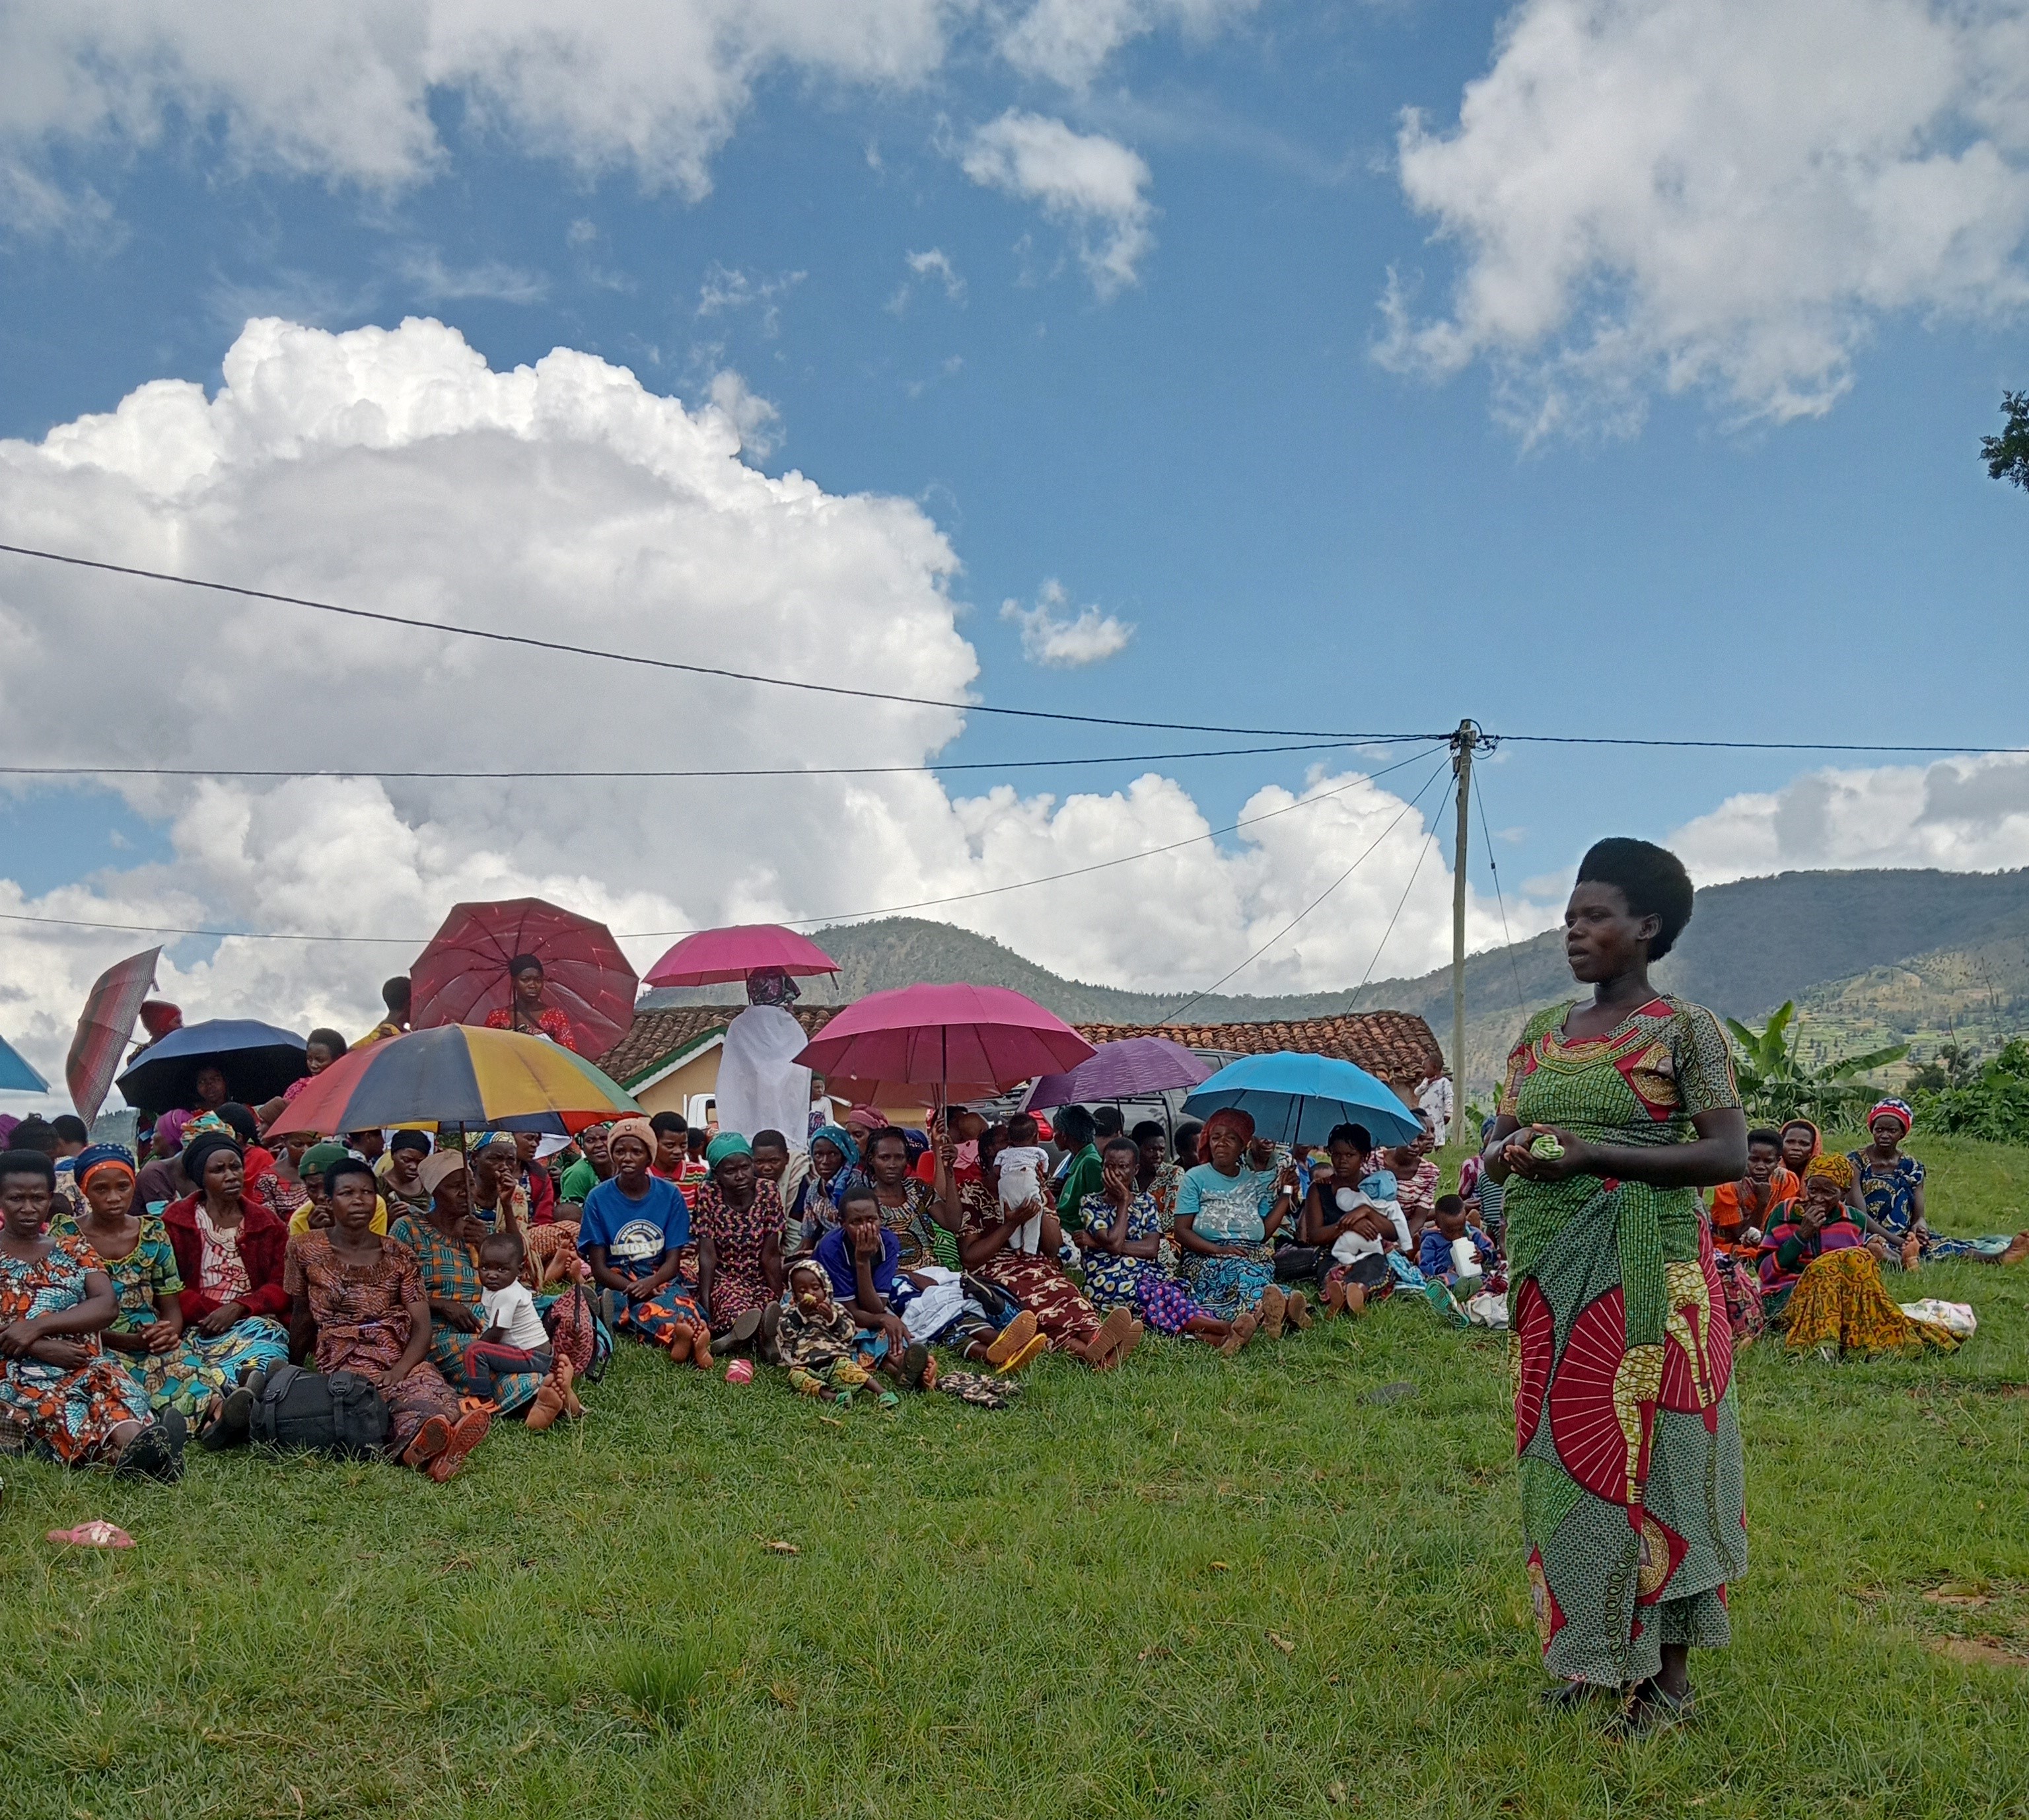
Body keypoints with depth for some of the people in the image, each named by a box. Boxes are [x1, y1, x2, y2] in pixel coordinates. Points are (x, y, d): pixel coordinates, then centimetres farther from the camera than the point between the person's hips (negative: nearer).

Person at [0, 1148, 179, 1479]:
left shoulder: (73, 1252, 21)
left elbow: (107, 1307, 4)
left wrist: (37, 1326, -10)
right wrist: (42, 1348, -15)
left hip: (81, 1366, 3)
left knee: (109, 1378, -34)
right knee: (49, 1402, -37)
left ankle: (134, 1448, -67)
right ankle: (125, 1452, -68)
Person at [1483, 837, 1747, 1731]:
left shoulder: (1683, 1028, -4)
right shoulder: (1541, 1032, 13)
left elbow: (1729, 1154, -12)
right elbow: (1497, 1136, 17)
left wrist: (1591, 1154, -19)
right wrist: (1506, 1154, -8)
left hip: (1644, 1278, -5)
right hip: (1551, 1277, 6)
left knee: (1645, 1453, -3)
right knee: (1560, 1451, 8)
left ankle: (1666, 1671, 9)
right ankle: (1587, 1652, 21)